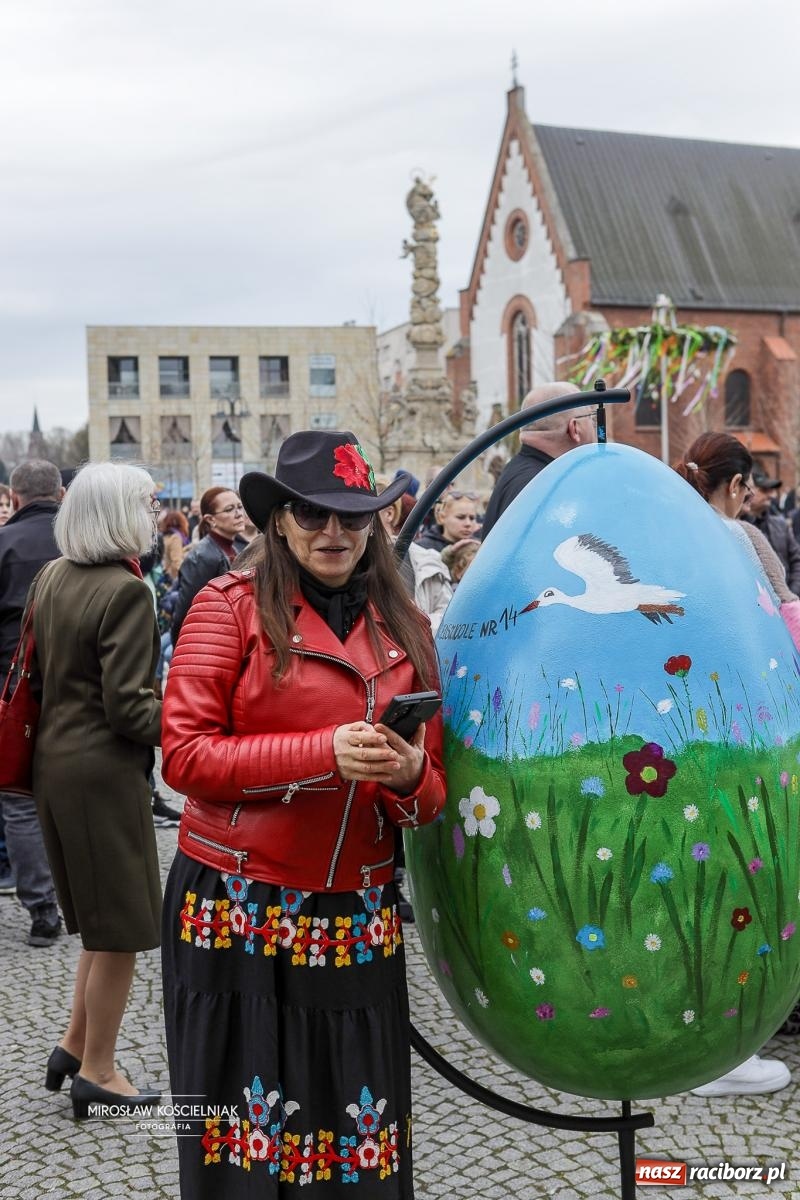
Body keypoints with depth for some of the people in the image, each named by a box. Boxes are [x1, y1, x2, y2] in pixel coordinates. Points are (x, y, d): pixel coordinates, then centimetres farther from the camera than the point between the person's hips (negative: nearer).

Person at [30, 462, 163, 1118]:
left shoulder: (51, 577, 6)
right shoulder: (125, 591, -19)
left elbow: (36, 669, 13)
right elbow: (126, 706, -21)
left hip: (55, 761, 9)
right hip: (105, 770, -9)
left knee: (105, 918, 22)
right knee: (122, 925, 6)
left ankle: (75, 1043, 28)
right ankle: (97, 1071, 17)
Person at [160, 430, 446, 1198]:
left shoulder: (405, 629, 9)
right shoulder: (231, 604, -3)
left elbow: (429, 794, 12)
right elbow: (184, 754, -12)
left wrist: (409, 777, -12)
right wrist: (325, 752, -20)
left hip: (359, 922, 4)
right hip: (237, 913, -3)